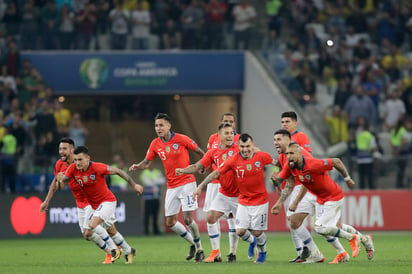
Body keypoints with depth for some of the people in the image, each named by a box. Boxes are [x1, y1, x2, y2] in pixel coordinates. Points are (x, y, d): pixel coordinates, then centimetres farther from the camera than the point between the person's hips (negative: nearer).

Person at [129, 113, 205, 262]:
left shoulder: (181, 139, -11)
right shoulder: (155, 144, 1)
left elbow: (199, 151, 1)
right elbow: (147, 162, 9)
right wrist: (137, 166, -10)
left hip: (186, 182, -5)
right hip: (171, 186, 5)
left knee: (187, 219, -15)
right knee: (170, 222, 4)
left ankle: (199, 249, 6)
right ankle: (193, 243, 27)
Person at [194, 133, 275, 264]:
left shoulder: (262, 156, -12)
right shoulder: (233, 160, -12)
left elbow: (276, 163, 9)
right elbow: (216, 173, -5)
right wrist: (201, 186, -7)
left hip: (260, 201, -1)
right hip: (243, 201, 1)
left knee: (258, 232, -1)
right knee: (240, 231, -6)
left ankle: (262, 252, 32)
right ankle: (252, 242, 31)